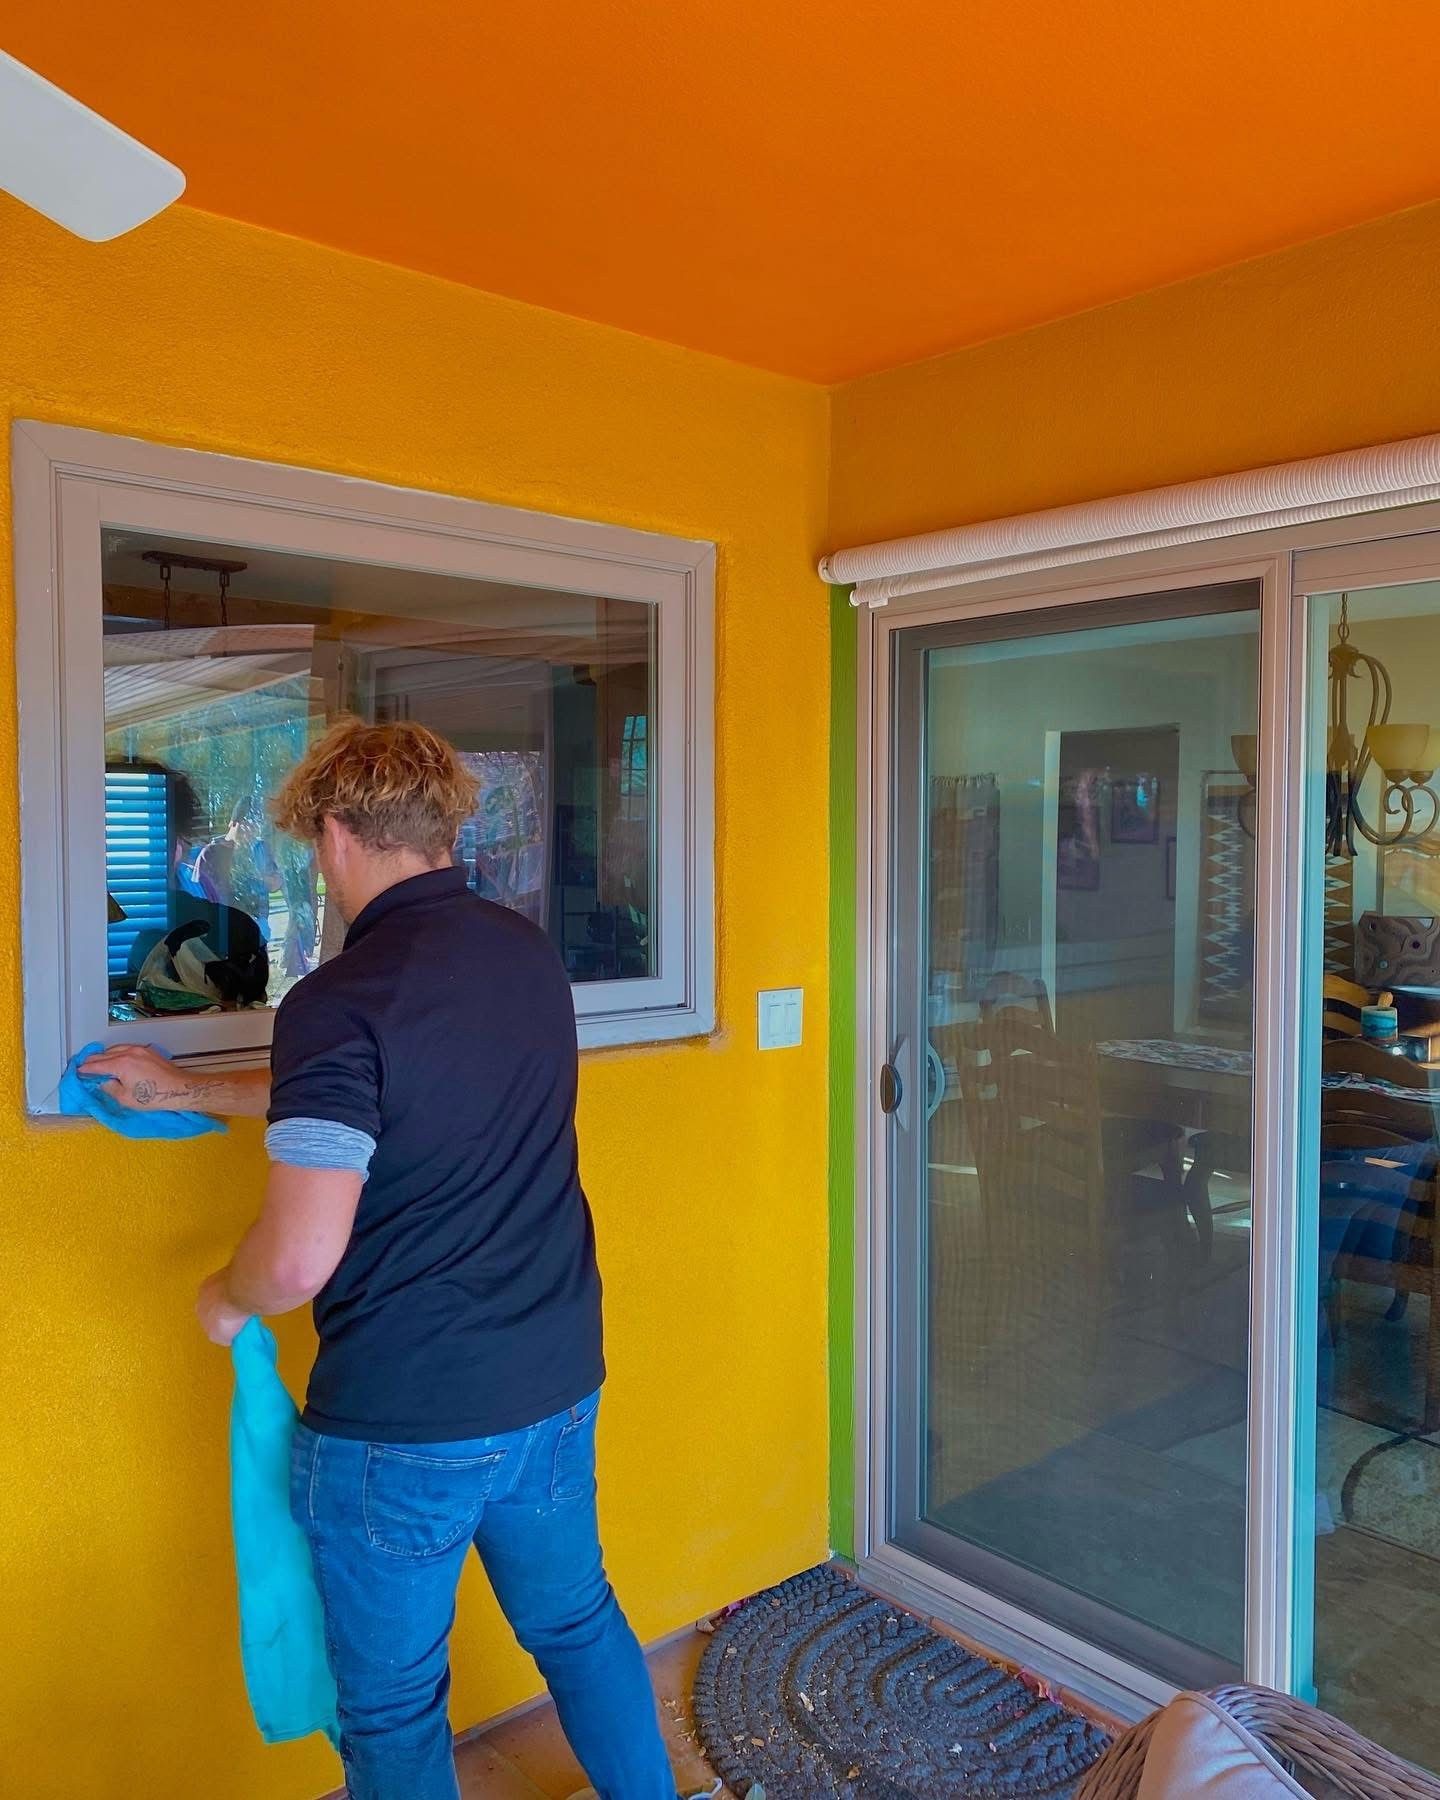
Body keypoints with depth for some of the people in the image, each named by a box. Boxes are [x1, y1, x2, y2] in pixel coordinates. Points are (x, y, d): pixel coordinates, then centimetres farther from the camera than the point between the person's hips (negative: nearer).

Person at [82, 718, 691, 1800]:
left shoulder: (341, 999, -22)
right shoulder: (532, 954, 0)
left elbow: (299, 1260, -27)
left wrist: (227, 1300, -3)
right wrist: (187, 1090, 22)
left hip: (403, 1425, -6)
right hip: (558, 1386, 7)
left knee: (394, 1710, 18)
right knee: (578, 1621, 28)